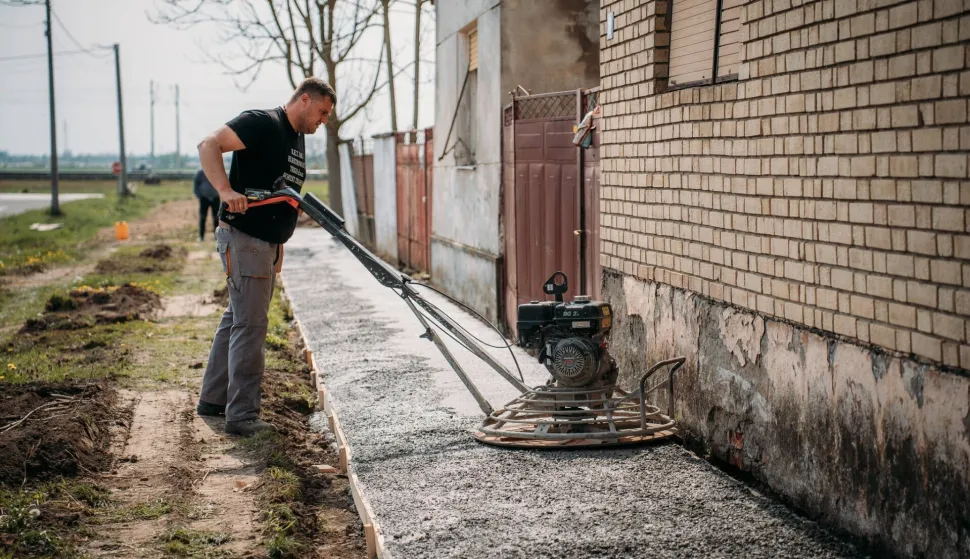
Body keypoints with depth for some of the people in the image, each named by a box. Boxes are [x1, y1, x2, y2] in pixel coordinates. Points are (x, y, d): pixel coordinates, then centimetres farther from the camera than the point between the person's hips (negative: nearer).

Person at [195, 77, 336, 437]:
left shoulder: (297, 140, 17)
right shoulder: (261, 123, -12)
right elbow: (209, 145, -22)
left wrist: (278, 246, 20)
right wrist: (226, 190, -36)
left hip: (266, 243, 10)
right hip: (243, 238, -10)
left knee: (237, 319, 16)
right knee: (251, 325, -8)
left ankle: (213, 399, 28)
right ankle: (241, 416, -4)